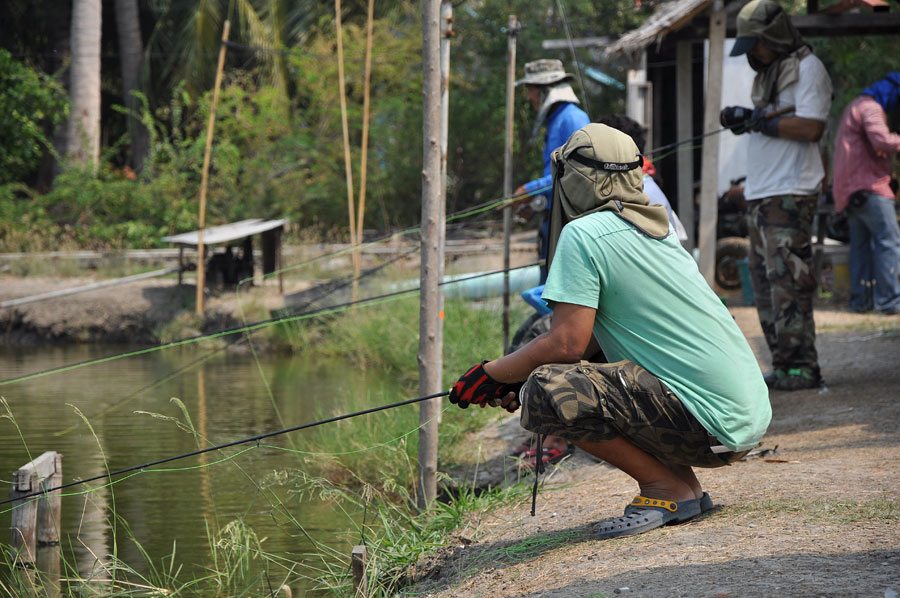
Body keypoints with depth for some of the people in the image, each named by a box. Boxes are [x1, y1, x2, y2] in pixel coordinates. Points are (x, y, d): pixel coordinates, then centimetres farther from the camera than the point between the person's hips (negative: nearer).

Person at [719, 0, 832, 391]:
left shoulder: (807, 69, -6)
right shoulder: (768, 72, 23)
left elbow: (811, 127, -17)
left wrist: (759, 120, -11)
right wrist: (741, 119, 4)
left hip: (790, 195, -9)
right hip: (760, 195, 9)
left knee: (787, 280, -13)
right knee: (765, 282, 7)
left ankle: (802, 367, -12)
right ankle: (783, 364, 9)